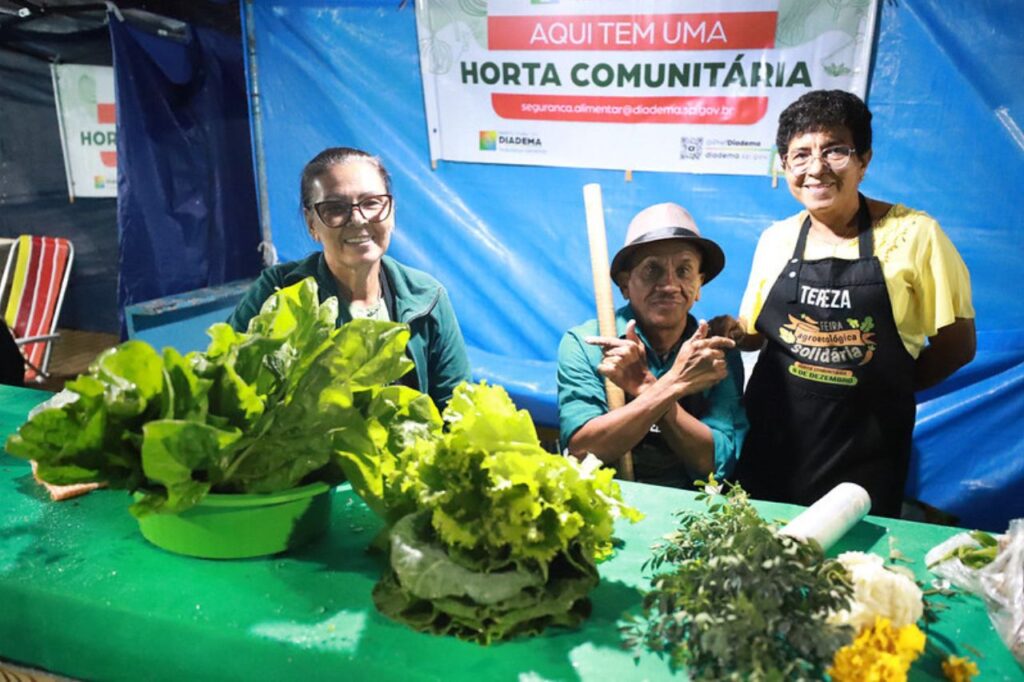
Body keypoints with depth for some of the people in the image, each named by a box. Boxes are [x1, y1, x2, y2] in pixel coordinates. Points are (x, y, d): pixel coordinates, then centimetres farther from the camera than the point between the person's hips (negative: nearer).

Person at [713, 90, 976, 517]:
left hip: (865, 452, -2)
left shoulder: (914, 234, -7)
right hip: (773, 443, 3)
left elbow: (956, 343, -1)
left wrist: (881, 388, -2)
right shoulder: (775, 239, 4)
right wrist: (734, 332, -6)